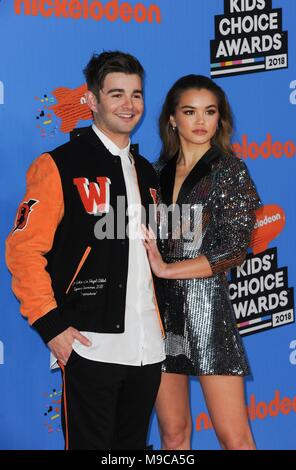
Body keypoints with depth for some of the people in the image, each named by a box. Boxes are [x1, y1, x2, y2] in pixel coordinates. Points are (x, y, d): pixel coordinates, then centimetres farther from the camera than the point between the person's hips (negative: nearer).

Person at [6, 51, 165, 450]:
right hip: (92, 347, -6)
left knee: (134, 445, 14)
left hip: (148, 348, 6)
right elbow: (24, 250, -10)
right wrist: (51, 325, -14)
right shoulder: (59, 166, -5)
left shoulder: (147, 173, 16)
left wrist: (161, 323, 15)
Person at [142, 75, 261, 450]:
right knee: (172, 433, 8)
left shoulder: (229, 170, -1)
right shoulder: (159, 172, 11)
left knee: (234, 437, -6)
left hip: (206, 304, -4)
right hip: (160, 306, 4)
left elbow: (234, 249, -10)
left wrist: (167, 269, -12)